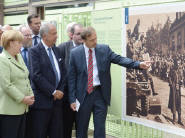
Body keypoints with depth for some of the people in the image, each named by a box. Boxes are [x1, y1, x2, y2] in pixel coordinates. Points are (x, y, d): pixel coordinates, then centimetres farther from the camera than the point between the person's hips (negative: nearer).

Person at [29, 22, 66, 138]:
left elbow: (63, 72, 13)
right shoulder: (34, 51, -8)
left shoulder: (57, 50, 12)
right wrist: (53, 92, -15)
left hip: (57, 99, 6)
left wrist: (61, 90, -1)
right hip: (43, 101, -6)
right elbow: (36, 75, -16)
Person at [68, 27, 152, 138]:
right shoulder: (75, 53, -1)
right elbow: (72, 77, 0)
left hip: (101, 94, 0)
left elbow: (120, 59, -9)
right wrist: (72, 99, -4)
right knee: (81, 129, 11)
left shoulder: (105, 49, 1)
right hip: (83, 95, 0)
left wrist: (139, 64, -26)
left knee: (100, 128, 5)